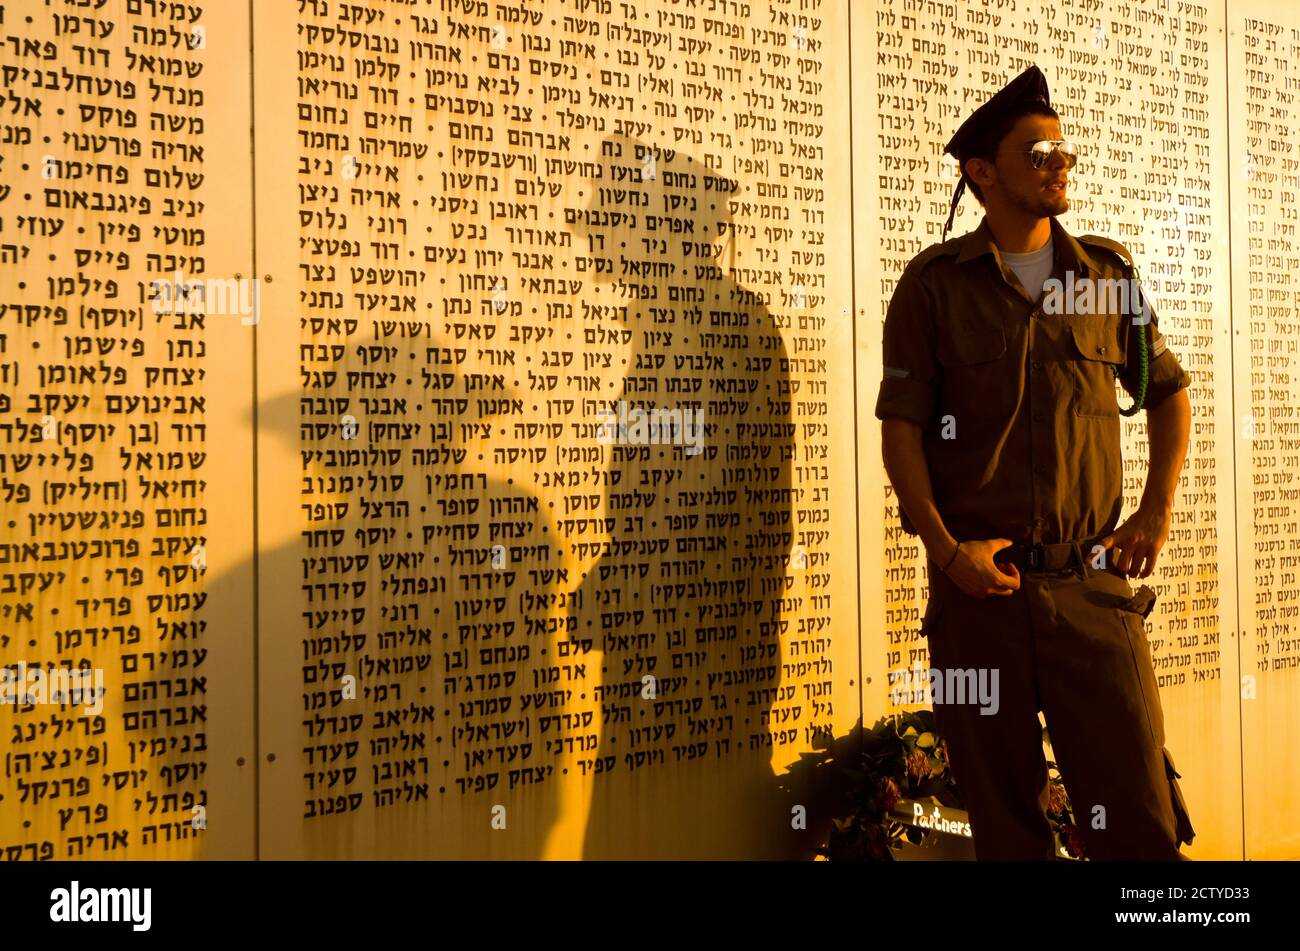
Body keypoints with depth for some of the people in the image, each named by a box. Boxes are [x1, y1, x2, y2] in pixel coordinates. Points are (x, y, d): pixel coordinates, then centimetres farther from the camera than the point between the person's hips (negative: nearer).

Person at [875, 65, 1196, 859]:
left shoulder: (1108, 272, 9)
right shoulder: (935, 284, 2)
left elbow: (1169, 392, 17)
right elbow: (900, 425, -2)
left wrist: (1158, 509, 5)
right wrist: (945, 549, -12)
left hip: (1093, 582, 2)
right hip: (979, 582, -1)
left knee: (1138, 807, 0)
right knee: (1004, 810, 8)